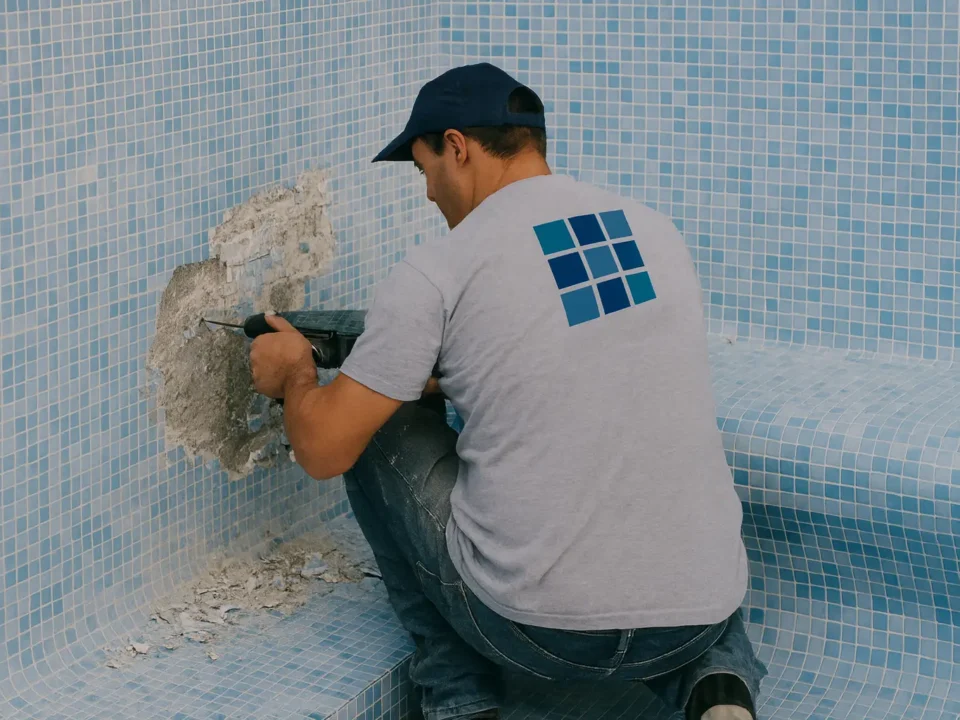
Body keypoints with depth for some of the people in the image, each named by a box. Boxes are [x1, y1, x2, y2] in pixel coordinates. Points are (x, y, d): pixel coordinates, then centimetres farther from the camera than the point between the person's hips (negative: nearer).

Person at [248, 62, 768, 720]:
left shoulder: (437, 270, -7)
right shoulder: (659, 234, 9)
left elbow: (323, 449, -2)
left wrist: (295, 373, 21)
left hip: (534, 626, -5)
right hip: (697, 619, 5)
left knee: (380, 426, 17)